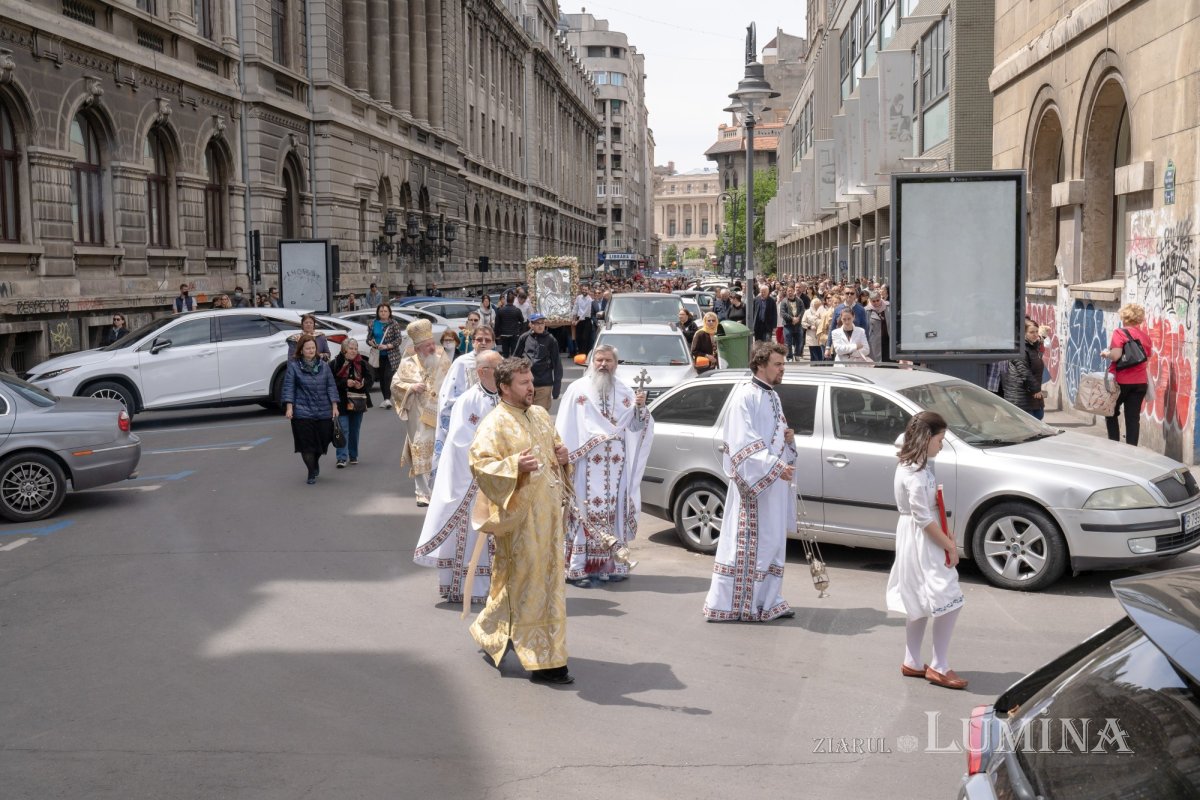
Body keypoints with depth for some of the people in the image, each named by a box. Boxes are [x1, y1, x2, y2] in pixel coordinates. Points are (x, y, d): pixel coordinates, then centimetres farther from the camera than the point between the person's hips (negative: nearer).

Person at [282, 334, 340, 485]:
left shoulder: (323, 366, 8)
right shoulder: (294, 366, -1)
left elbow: (331, 386, 9)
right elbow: (289, 387, -3)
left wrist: (334, 406, 3)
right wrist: (289, 407, -11)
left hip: (324, 411, 3)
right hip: (303, 412, -3)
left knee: (323, 441, 8)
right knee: (306, 444, -2)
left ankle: (315, 462, 39)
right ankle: (312, 472, 13)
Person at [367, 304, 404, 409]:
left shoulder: (394, 324, -4)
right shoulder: (373, 324, 8)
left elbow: (399, 340, -7)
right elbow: (368, 338, 15)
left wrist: (387, 346, -19)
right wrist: (370, 342, -9)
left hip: (391, 356, -4)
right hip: (378, 356, 4)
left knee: (388, 376, -16)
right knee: (381, 378, 8)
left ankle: (388, 399, -18)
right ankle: (385, 399, 18)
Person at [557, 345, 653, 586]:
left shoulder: (624, 392, 12)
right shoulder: (577, 389, 2)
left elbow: (635, 427, 9)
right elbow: (565, 428, -1)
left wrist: (640, 407, -9)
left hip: (616, 465, 4)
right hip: (586, 463, -3)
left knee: (613, 511, 5)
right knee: (584, 512, -6)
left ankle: (610, 564, 14)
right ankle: (577, 568, -3)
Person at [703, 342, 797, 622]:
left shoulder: (772, 396, 15)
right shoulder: (746, 396, -14)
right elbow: (744, 442, -21)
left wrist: (788, 437, 2)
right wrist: (775, 466, -27)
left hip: (774, 483, 9)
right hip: (752, 483, -9)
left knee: (772, 542, 13)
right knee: (746, 544, -5)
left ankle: (768, 601, 22)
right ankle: (724, 604, 2)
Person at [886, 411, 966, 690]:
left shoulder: (914, 465, 10)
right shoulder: (916, 473, -21)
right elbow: (924, 519, -21)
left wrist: (945, 536, 5)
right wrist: (949, 546, -14)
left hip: (917, 541, 11)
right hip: (921, 542, -11)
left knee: (919, 604, 16)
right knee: (949, 601, -7)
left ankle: (912, 663, 24)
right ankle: (939, 668, 0)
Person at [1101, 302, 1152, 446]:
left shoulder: (1120, 333, -10)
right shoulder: (1145, 336, 9)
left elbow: (1116, 355, -20)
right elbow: (1147, 357, 15)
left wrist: (1105, 353, -2)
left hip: (1121, 380, -5)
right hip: (1140, 381, 5)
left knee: (1111, 413, 13)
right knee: (1133, 417, 5)